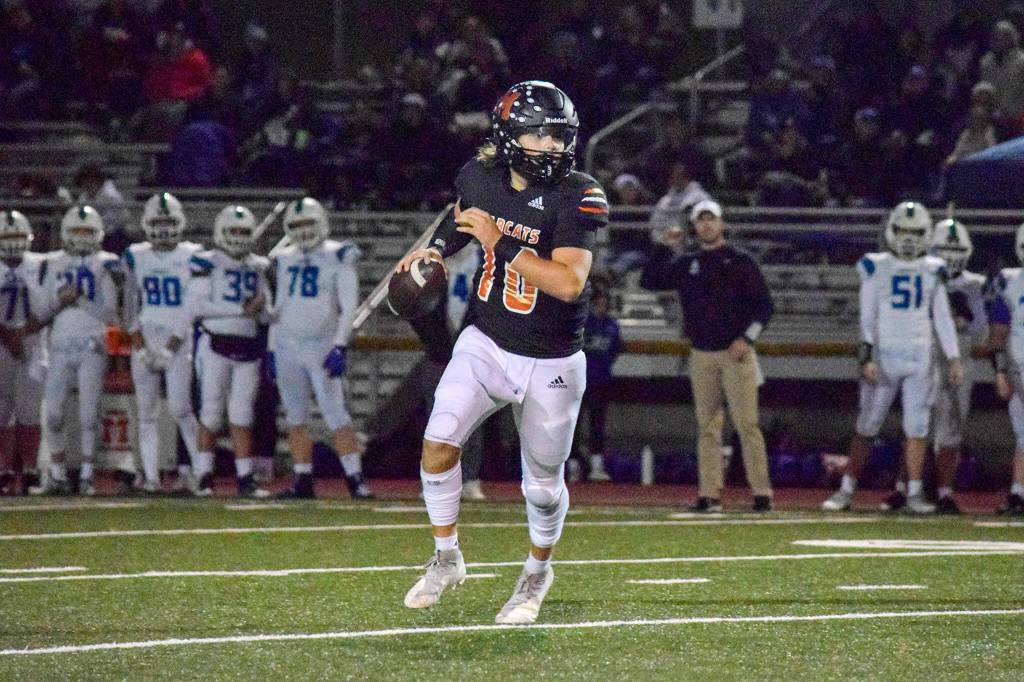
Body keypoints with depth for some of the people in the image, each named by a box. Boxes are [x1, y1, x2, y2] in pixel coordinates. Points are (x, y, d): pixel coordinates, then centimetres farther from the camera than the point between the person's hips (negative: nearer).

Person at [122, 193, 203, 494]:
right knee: (147, 412, 1)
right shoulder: (136, 257, 8)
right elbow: (132, 308, 7)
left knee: (180, 407, -14)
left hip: (178, 340, -3)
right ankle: (150, 476, 2)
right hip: (145, 340, 3)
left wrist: (170, 348, -11)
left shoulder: (191, 257, -1)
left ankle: (195, 471, -9)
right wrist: (140, 348, -3)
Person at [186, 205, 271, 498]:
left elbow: (266, 315, 16)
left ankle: (245, 479, 3)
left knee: (242, 416, 4)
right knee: (211, 414, -2)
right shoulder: (208, 263, -4)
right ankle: (204, 478, 4)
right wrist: (241, 309, -14)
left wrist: (261, 305, -9)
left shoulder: (257, 267, 13)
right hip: (216, 344, -5)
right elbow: (195, 306, -13)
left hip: (248, 345, 5)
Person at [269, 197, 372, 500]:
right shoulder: (285, 261, 13)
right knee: (296, 418, 6)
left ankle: (355, 478, -11)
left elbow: (348, 307, -7)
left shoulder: (337, 257, -3)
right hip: (288, 346, 5)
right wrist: (272, 348, 14)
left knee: (336, 415, -12)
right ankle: (303, 480, 11)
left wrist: (340, 347, -15)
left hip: (321, 345, -5)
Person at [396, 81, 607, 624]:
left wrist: (499, 242, -31)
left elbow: (569, 282, -31)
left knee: (543, 485, 9)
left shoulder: (576, 197, -19)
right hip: (486, 344, 3)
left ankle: (537, 571, 38)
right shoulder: (481, 177, -5)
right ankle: (446, 558, 4)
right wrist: (436, 247, 5)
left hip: (551, 364, -2)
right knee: (439, 442, -17)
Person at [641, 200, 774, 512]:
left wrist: (746, 339, -12)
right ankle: (709, 494, 5)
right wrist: (664, 248, 1)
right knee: (707, 426, 4)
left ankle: (761, 491, -10)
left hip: (736, 354, -4)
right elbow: (650, 281, 10)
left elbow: (764, 305, -1)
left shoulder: (740, 262, 1)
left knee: (747, 424, -9)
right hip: (702, 356, 4)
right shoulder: (686, 264, 12)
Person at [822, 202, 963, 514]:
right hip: (885, 355, -2)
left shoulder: (933, 271, 7)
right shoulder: (876, 268, 1)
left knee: (917, 427, 1)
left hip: (920, 358, 2)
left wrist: (954, 359, 6)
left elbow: (943, 319, 11)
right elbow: (867, 317, -1)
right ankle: (846, 490, 3)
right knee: (866, 426, -1)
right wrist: (867, 357, -10)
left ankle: (914, 493, 6)